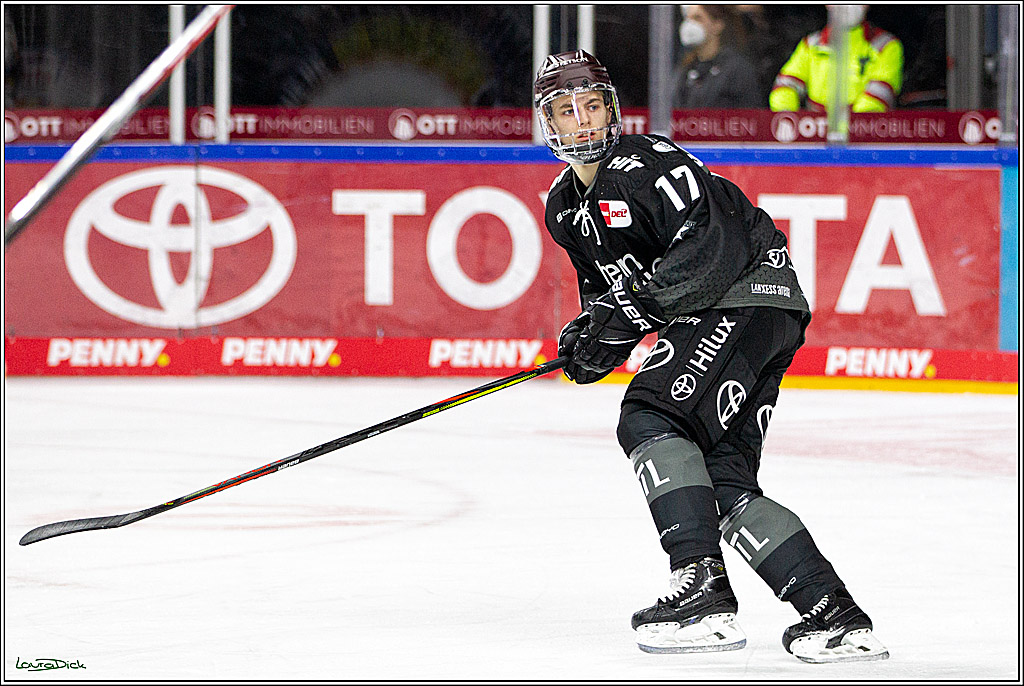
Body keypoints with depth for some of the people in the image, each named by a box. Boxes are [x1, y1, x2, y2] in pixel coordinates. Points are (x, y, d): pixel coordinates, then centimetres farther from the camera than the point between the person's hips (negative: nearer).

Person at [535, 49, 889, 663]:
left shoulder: (645, 164, -14)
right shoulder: (565, 206, 15)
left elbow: (715, 246, -25)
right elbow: (606, 283, 26)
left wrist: (630, 313, -25)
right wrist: (590, 329, 2)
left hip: (750, 295, -10)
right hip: (706, 318, 10)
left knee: (648, 420, -22)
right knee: (724, 483, 0)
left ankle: (704, 593, -27)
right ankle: (839, 620, -2)